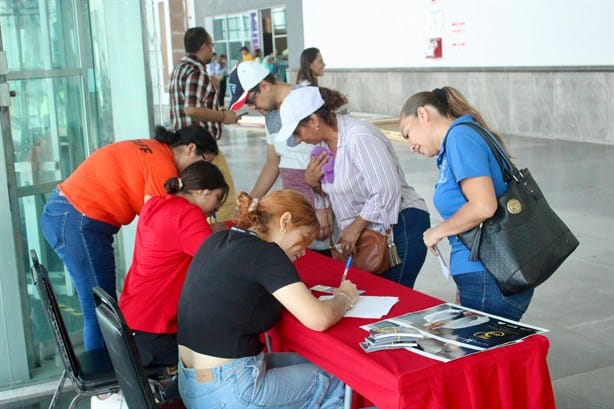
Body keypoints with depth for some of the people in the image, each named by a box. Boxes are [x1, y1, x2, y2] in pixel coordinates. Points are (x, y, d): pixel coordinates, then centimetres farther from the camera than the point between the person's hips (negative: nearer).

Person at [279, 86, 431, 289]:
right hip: (367, 232, 8)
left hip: (399, 227, -8)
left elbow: (387, 191, -23)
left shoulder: (359, 137, -19)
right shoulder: (325, 142, 8)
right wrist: (312, 181, -2)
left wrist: (355, 227, -17)